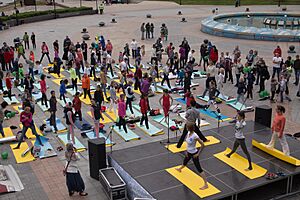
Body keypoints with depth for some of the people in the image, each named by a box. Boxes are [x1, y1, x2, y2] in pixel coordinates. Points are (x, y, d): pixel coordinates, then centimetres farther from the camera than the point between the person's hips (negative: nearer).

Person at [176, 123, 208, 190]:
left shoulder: (195, 136, -29)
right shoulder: (188, 133, -4)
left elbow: (202, 145, -24)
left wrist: (198, 154, -19)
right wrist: (187, 151, 8)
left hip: (194, 154, -8)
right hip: (189, 153, 8)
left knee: (199, 168, -5)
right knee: (185, 162, 34)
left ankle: (206, 184, -1)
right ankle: (180, 169, 67)